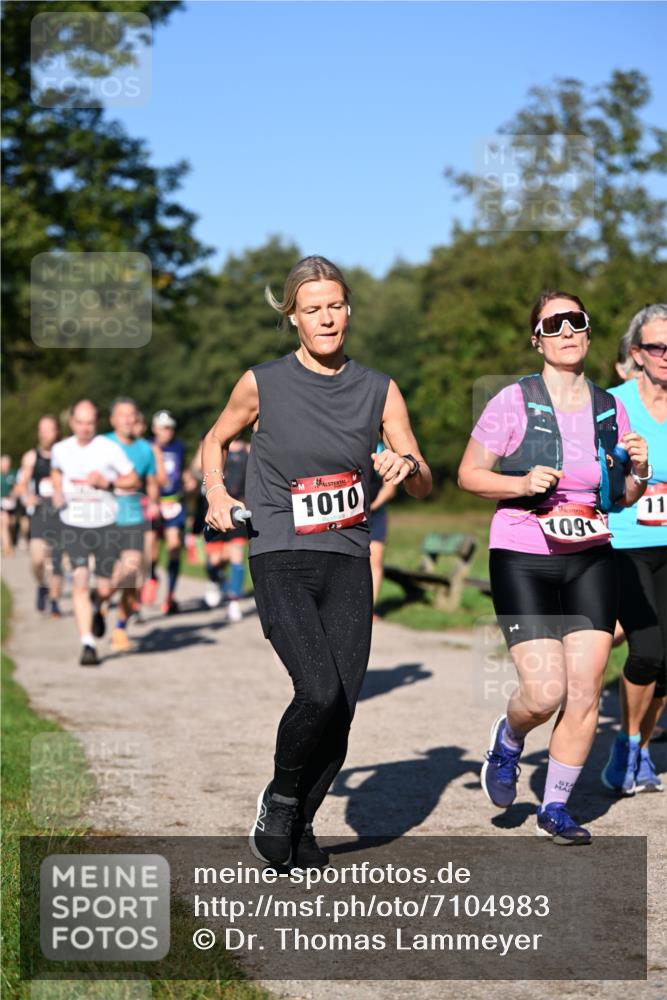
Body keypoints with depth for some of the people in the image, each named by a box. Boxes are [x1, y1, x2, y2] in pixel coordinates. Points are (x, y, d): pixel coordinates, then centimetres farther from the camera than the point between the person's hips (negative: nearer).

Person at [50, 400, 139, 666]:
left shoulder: (109, 449, -7)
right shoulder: (60, 450, 3)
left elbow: (134, 481, -1)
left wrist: (107, 482, -18)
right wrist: (57, 492, 6)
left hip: (105, 524, -1)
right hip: (73, 526, 1)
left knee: (105, 589, 3)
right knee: (80, 582, -13)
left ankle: (98, 609, 41)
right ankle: (87, 644, -11)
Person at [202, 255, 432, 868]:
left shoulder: (379, 390, 6)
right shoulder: (263, 384, 1)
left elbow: (424, 484, 7)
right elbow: (216, 440, 18)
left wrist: (407, 467, -16)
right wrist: (215, 490, -1)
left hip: (348, 564, 3)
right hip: (281, 562, -3)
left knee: (341, 709, -1)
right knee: (321, 692, -20)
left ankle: (300, 826, 22)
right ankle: (279, 799, 8)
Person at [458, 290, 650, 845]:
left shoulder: (609, 408, 7)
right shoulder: (515, 402, -6)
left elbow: (622, 497, 16)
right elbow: (469, 474, -2)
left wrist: (638, 472, -6)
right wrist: (523, 484, -18)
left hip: (590, 561, 4)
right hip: (523, 561, -4)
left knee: (585, 694, -1)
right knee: (545, 693, -12)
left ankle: (556, 807, 16)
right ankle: (507, 740, 24)